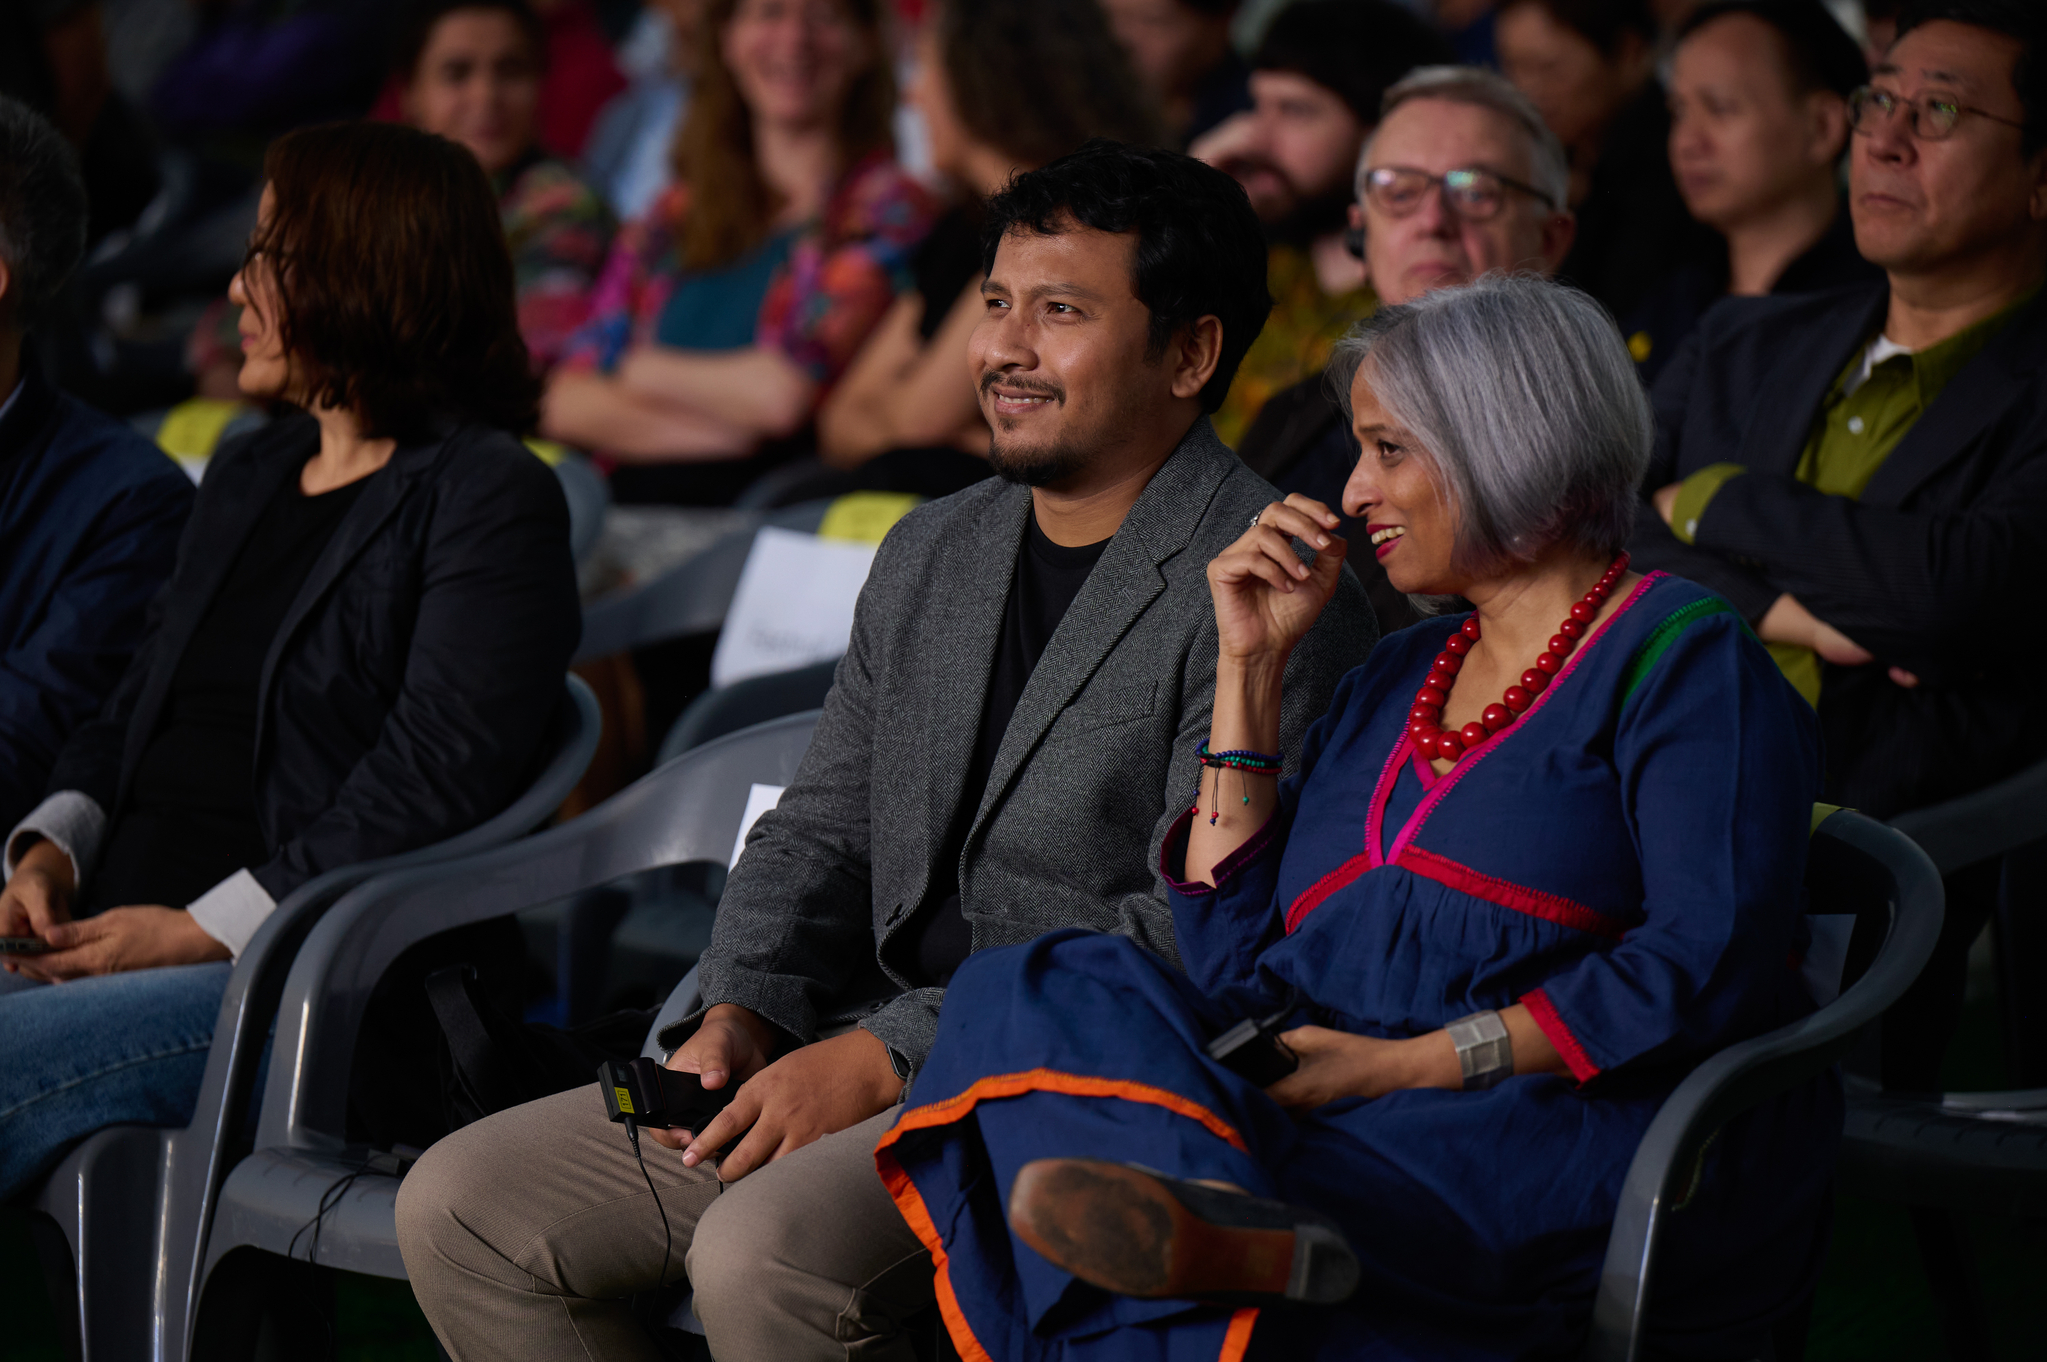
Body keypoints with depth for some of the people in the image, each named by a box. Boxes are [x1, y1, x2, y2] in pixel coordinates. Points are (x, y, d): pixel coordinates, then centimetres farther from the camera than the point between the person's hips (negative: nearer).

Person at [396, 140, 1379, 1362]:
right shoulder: (931, 552, 18)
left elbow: (1202, 933, -18)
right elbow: (820, 832, 20)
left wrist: (885, 1056, -19)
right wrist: (741, 1013, -2)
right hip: (882, 1070, 9)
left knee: (764, 1252, -34)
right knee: (460, 1208, -2)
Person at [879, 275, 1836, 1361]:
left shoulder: (1685, 659, 4)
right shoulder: (1393, 681, 27)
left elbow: (1708, 968, -12)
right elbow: (1232, 973, 19)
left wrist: (1411, 1065, -16)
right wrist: (1248, 664, 18)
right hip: (1354, 1124, 6)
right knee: (1031, 989, -23)